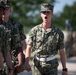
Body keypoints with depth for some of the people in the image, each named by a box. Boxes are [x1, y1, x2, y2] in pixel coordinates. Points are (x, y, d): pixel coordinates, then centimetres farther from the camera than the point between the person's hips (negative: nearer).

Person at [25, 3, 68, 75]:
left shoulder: (58, 32, -5)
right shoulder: (34, 31, -4)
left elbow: (62, 52, 0)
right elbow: (28, 49, -4)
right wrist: (27, 63, -21)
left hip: (52, 66, -1)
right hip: (37, 65, 1)